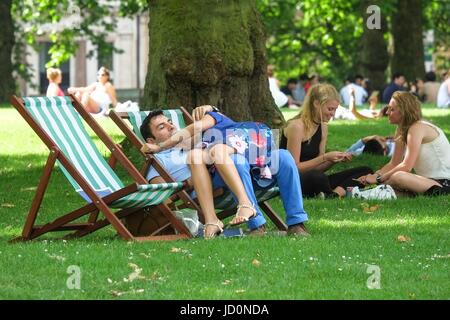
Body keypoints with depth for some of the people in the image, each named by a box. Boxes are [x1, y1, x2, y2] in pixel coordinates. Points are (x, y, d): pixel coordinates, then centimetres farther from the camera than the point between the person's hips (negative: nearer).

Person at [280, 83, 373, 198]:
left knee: (365, 171, -2)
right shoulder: (296, 126, -13)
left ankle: (336, 193, -27)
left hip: (310, 182, 9)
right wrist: (325, 158, -20)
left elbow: (317, 168, 14)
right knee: (317, 177, -45)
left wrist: (335, 159, -5)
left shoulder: (323, 128, 12)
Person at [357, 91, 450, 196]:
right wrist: (373, 176, -3)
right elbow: (393, 164, 13)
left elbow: (406, 166, -21)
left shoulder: (417, 128, -15)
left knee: (398, 177, -33)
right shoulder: (402, 131, 13)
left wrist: (378, 178, -14)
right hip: (427, 180, 9)